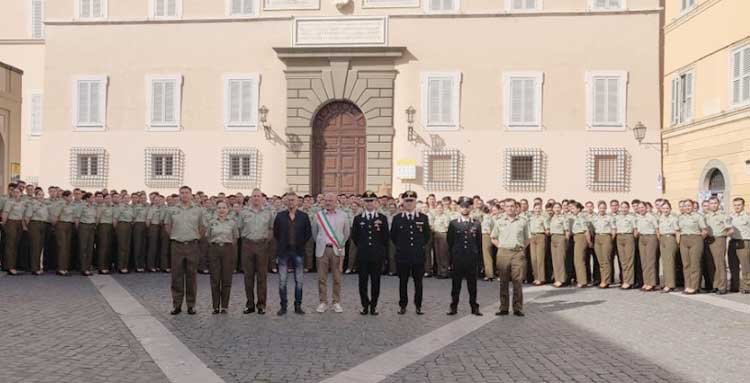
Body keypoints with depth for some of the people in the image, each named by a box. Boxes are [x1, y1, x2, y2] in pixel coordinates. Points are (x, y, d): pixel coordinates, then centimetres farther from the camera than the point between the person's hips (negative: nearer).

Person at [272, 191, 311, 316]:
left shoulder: (304, 216, 2)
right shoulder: (280, 216, 3)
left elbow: (308, 233, 7)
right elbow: (275, 233, 9)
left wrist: (300, 244, 3)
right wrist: (281, 244, 6)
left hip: (298, 251, 0)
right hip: (283, 251, 0)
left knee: (299, 281, 5)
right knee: (282, 281, 1)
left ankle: (298, 306, 15)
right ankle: (283, 306, 11)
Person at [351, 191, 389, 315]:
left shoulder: (382, 218, 3)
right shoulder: (358, 219, 6)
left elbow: (386, 237, 6)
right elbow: (354, 236, 10)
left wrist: (379, 248, 7)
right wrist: (362, 247, 10)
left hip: (377, 255, -1)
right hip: (362, 255, 1)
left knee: (375, 281, 3)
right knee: (363, 281, 3)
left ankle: (373, 305, 14)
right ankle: (365, 305, 14)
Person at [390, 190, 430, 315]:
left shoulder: (423, 218, 3)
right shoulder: (397, 218, 2)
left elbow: (427, 236, 9)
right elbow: (393, 236, 9)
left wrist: (420, 246, 8)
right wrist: (401, 247, 11)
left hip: (418, 256, 0)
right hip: (402, 256, 0)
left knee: (418, 282, 7)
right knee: (403, 282, 7)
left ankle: (418, 305, 18)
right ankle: (402, 305, 18)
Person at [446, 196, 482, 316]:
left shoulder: (476, 224, 5)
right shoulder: (453, 223, 2)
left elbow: (479, 243, 6)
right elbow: (449, 242, 3)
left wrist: (479, 260, 3)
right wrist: (450, 259, 0)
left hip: (472, 259, 1)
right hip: (457, 259, -1)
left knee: (472, 284, 7)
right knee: (456, 284, 6)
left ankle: (474, 307, 17)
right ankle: (454, 307, 15)